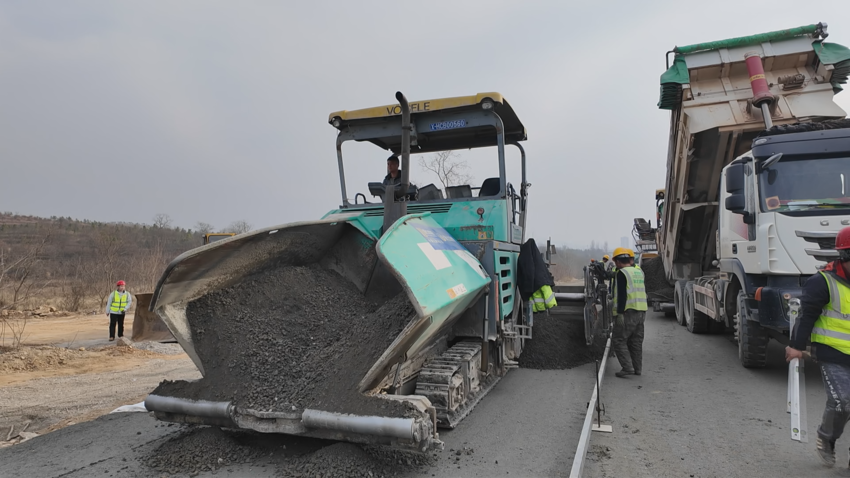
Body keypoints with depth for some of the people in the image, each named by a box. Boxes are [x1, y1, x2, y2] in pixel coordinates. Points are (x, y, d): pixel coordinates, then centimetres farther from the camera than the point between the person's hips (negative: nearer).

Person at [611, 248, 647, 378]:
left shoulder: (622, 273, -12)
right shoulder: (639, 271, 13)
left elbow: (622, 295, -18)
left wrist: (620, 313, -18)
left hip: (628, 312, -8)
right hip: (641, 312, 8)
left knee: (618, 340, -1)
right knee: (636, 342, 15)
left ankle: (628, 368, -7)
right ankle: (637, 368, 20)